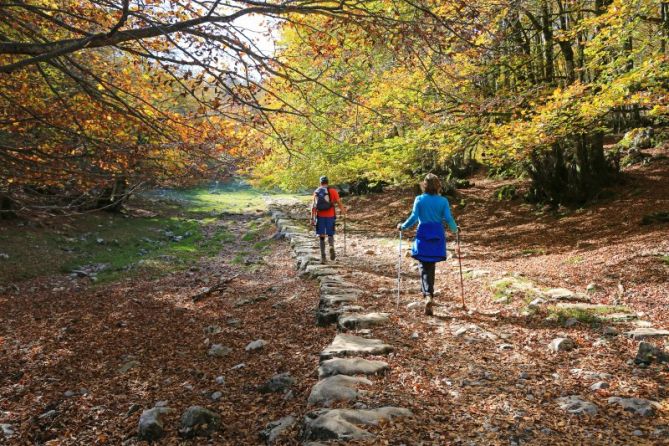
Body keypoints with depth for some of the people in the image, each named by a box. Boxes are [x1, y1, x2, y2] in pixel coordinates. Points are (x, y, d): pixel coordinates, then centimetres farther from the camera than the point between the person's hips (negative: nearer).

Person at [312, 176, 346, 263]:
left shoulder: (316, 192, 6)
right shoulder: (333, 191, 2)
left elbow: (313, 206, 0)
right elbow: (339, 203, -1)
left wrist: (312, 218, 0)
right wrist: (343, 211, 16)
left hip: (320, 216, 1)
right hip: (330, 216, -1)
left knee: (321, 236, 8)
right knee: (330, 235, 11)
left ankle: (323, 256, 3)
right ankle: (331, 247, -20)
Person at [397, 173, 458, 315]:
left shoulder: (419, 199, -1)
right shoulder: (443, 201, 2)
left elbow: (414, 217, -8)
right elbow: (448, 218, -3)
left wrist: (403, 226, 7)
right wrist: (454, 229, 16)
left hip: (423, 235, -2)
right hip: (437, 236, 2)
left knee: (425, 267, 0)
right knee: (431, 266, 15)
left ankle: (428, 295, -19)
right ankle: (429, 293, 23)